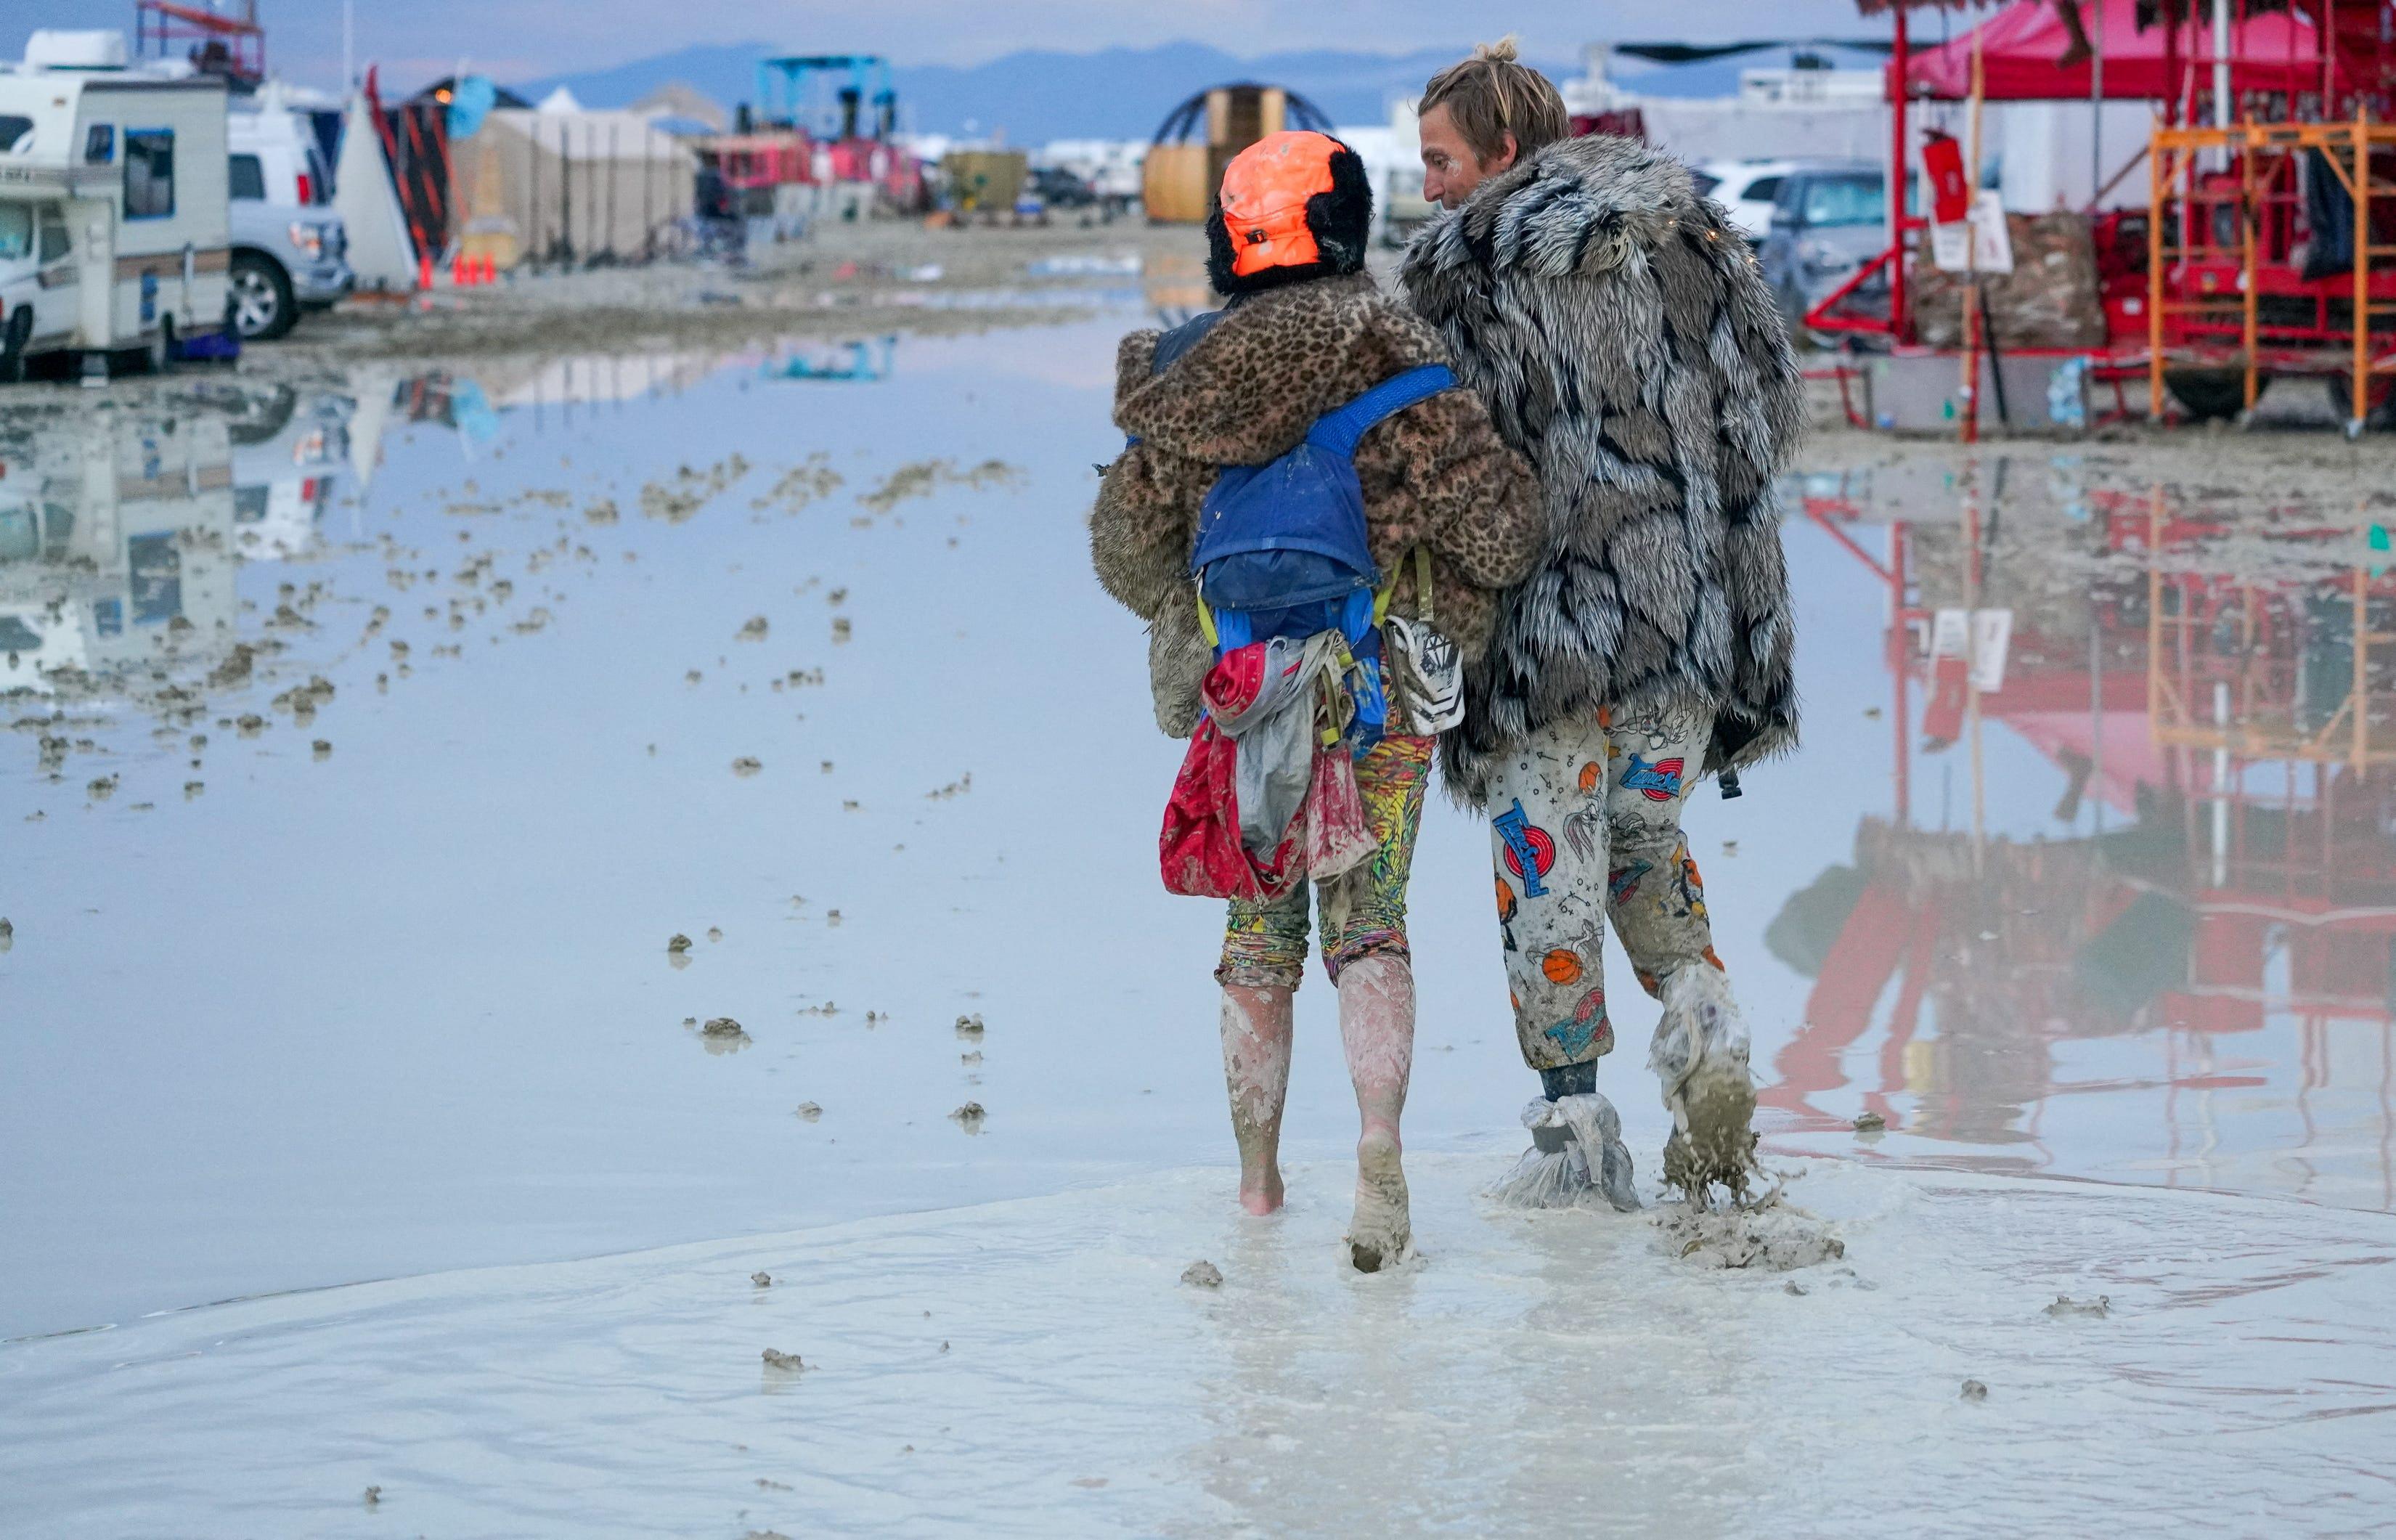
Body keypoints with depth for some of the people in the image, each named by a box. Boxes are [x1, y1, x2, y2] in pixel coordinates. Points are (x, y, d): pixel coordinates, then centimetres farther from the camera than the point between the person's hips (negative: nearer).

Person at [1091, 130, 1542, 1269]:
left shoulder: (1179, 379, 2)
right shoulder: (1388, 361, -9)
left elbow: (1126, 555, 10)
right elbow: (1495, 529, -13)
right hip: (1378, 689, -3)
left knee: (1259, 933, 15)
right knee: (1368, 926, 1)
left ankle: (1258, 1185, 22)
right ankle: (1379, 1155, -19)